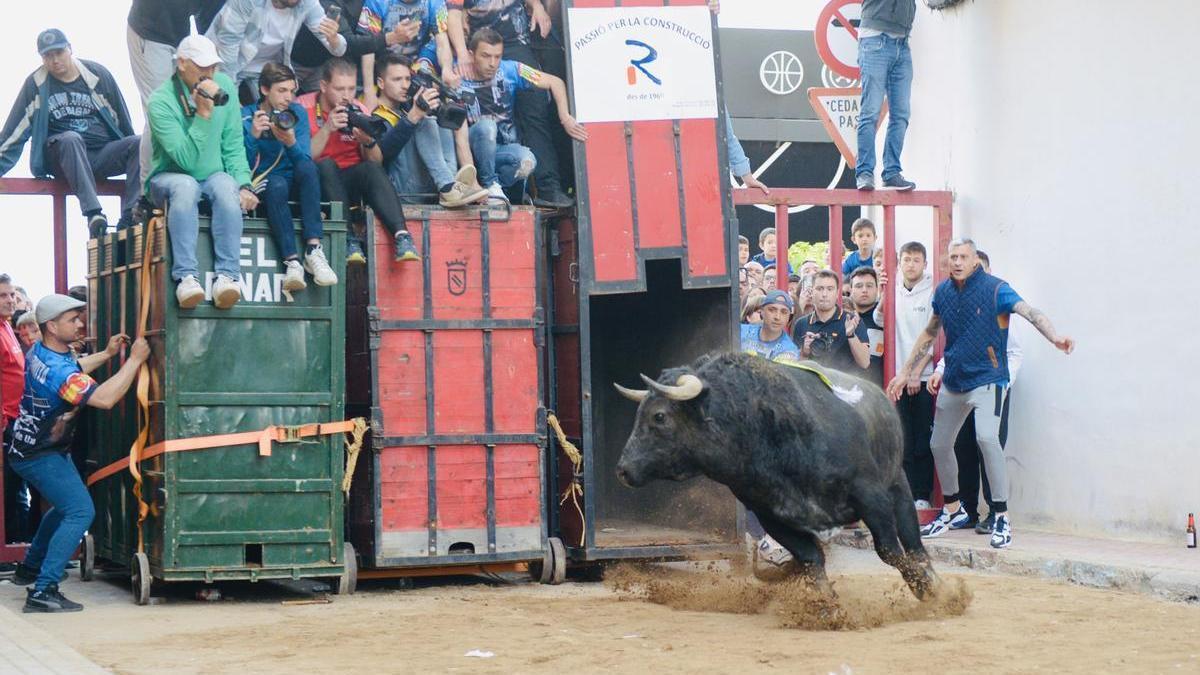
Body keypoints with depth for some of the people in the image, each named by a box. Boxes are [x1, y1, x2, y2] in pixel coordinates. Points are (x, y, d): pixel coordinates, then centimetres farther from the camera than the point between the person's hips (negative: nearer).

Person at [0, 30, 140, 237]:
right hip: (62, 157, -2)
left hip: (104, 155, 2)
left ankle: (128, 218, -35)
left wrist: (136, 155, 14)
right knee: (70, 139, -36)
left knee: (139, 143, -25)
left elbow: (123, 121, 13)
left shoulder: (98, 75, 5)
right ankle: (93, 213, -48)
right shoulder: (36, 84, 2)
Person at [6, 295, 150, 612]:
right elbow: (104, 398, -39)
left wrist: (106, 354, 12)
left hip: (46, 448, 11)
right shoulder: (54, 369, -32)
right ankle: (43, 591, -23)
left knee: (65, 506, 27)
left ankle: (30, 568, 38)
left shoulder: (43, 350, 0)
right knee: (80, 511, -18)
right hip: (38, 456, -11)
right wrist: (134, 360, -31)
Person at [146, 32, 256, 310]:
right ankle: (186, 277, -41)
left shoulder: (223, 86, 0)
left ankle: (227, 275, -39)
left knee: (226, 186, -32)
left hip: (213, 175, 3)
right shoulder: (161, 101, -15)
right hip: (170, 177, -3)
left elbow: (233, 145, 4)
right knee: (186, 186, -37)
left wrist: (243, 184, -11)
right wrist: (203, 114, -28)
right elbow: (188, 160, -23)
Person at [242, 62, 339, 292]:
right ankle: (292, 261, -48)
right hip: (263, 185, -2)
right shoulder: (246, 117, -2)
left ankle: (313, 250, -41)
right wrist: (253, 136, -26)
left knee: (307, 167, -32)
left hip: (294, 183, 2)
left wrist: (291, 143, -29)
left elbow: (305, 159, -8)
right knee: (277, 185, -37)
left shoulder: (297, 113, 4)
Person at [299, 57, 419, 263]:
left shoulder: (358, 110, 6)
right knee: (327, 165, -32)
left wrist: (369, 142, -19)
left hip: (352, 181, 2)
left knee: (370, 169, -27)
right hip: (319, 183, -2)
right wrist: (327, 129, -23)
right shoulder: (303, 108, -4)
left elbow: (377, 163, 2)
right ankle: (349, 239, -38)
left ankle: (401, 237, -40)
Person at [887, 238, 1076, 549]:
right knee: (939, 444, 14)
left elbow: (1030, 312, -27)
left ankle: (1002, 518, -20)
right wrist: (905, 373, 19)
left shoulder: (995, 289, -12)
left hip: (986, 379, -7)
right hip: (953, 381, 7)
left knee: (986, 437, -27)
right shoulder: (943, 291, 5)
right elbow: (929, 334, 18)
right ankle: (953, 510, 37)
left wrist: (1055, 337, -46)